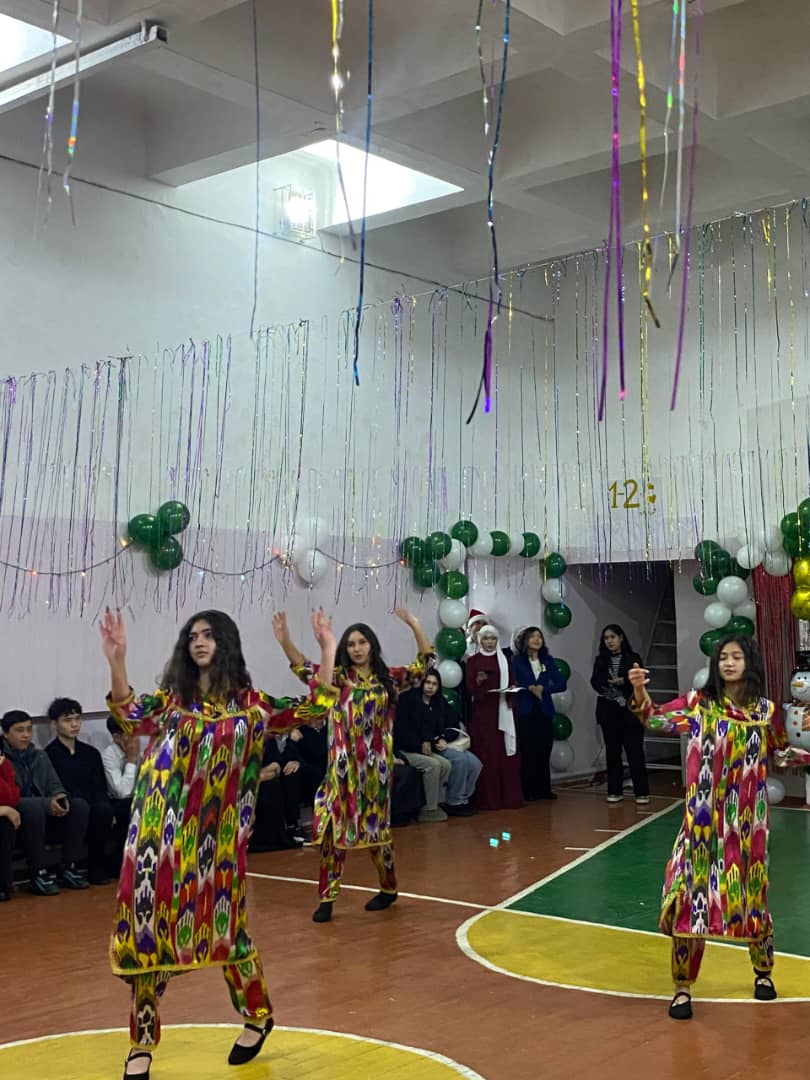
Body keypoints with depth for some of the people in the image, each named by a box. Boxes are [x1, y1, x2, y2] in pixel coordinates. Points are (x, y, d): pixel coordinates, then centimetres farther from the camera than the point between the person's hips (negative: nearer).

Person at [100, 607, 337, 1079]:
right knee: (152, 922, 0)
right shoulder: (171, 697, 5)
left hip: (216, 831, -1)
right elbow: (131, 716, -12)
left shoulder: (250, 703, 4)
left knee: (224, 921, 8)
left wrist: (328, 650, -4)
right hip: (165, 827, 1)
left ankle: (257, 1014, 32)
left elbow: (313, 711, 0)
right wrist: (117, 661, -25)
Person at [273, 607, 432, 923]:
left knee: (376, 826, 8)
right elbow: (304, 668, -10)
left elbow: (423, 664, -4)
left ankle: (388, 887, 28)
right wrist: (285, 640, -27)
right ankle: (327, 897, 6)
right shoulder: (337, 678, 3)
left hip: (375, 765, 0)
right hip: (343, 764, 1)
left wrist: (415, 626, -16)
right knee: (334, 827, -2)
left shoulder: (388, 678, 3)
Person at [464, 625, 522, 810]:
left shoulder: (504, 660, 14)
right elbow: (469, 688, -2)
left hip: (503, 711, 3)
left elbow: (511, 683, 15)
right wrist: (478, 681, -21)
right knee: (485, 755, -5)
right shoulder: (472, 661, 4)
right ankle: (487, 800, -2)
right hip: (482, 712, -3)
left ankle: (509, 797, 2)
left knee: (505, 754, -2)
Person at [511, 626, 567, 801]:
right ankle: (527, 791, 3)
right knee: (527, 752, -4)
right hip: (524, 711, -3)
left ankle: (543, 788, 14)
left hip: (544, 711, 3)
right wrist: (530, 688, -14)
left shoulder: (547, 660, 10)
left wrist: (543, 688, -9)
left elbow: (561, 684, 4)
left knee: (544, 751, 4)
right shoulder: (517, 660, 1)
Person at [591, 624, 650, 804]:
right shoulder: (601, 660, 9)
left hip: (630, 711, -2)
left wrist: (624, 682, -18)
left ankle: (642, 792, 1)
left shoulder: (633, 658, 2)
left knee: (635, 752, -4)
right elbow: (595, 681, 1)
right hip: (608, 712, 2)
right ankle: (615, 791, 11)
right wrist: (607, 687, -17)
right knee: (612, 752, 4)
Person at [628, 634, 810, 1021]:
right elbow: (657, 719, -15)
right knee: (694, 891, -4)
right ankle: (683, 987, 8)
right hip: (706, 816, -2)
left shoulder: (765, 710, 3)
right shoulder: (700, 702, -3)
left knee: (751, 892, 13)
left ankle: (763, 971, 38)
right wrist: (639, 692, -33)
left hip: (747, 818, 2)